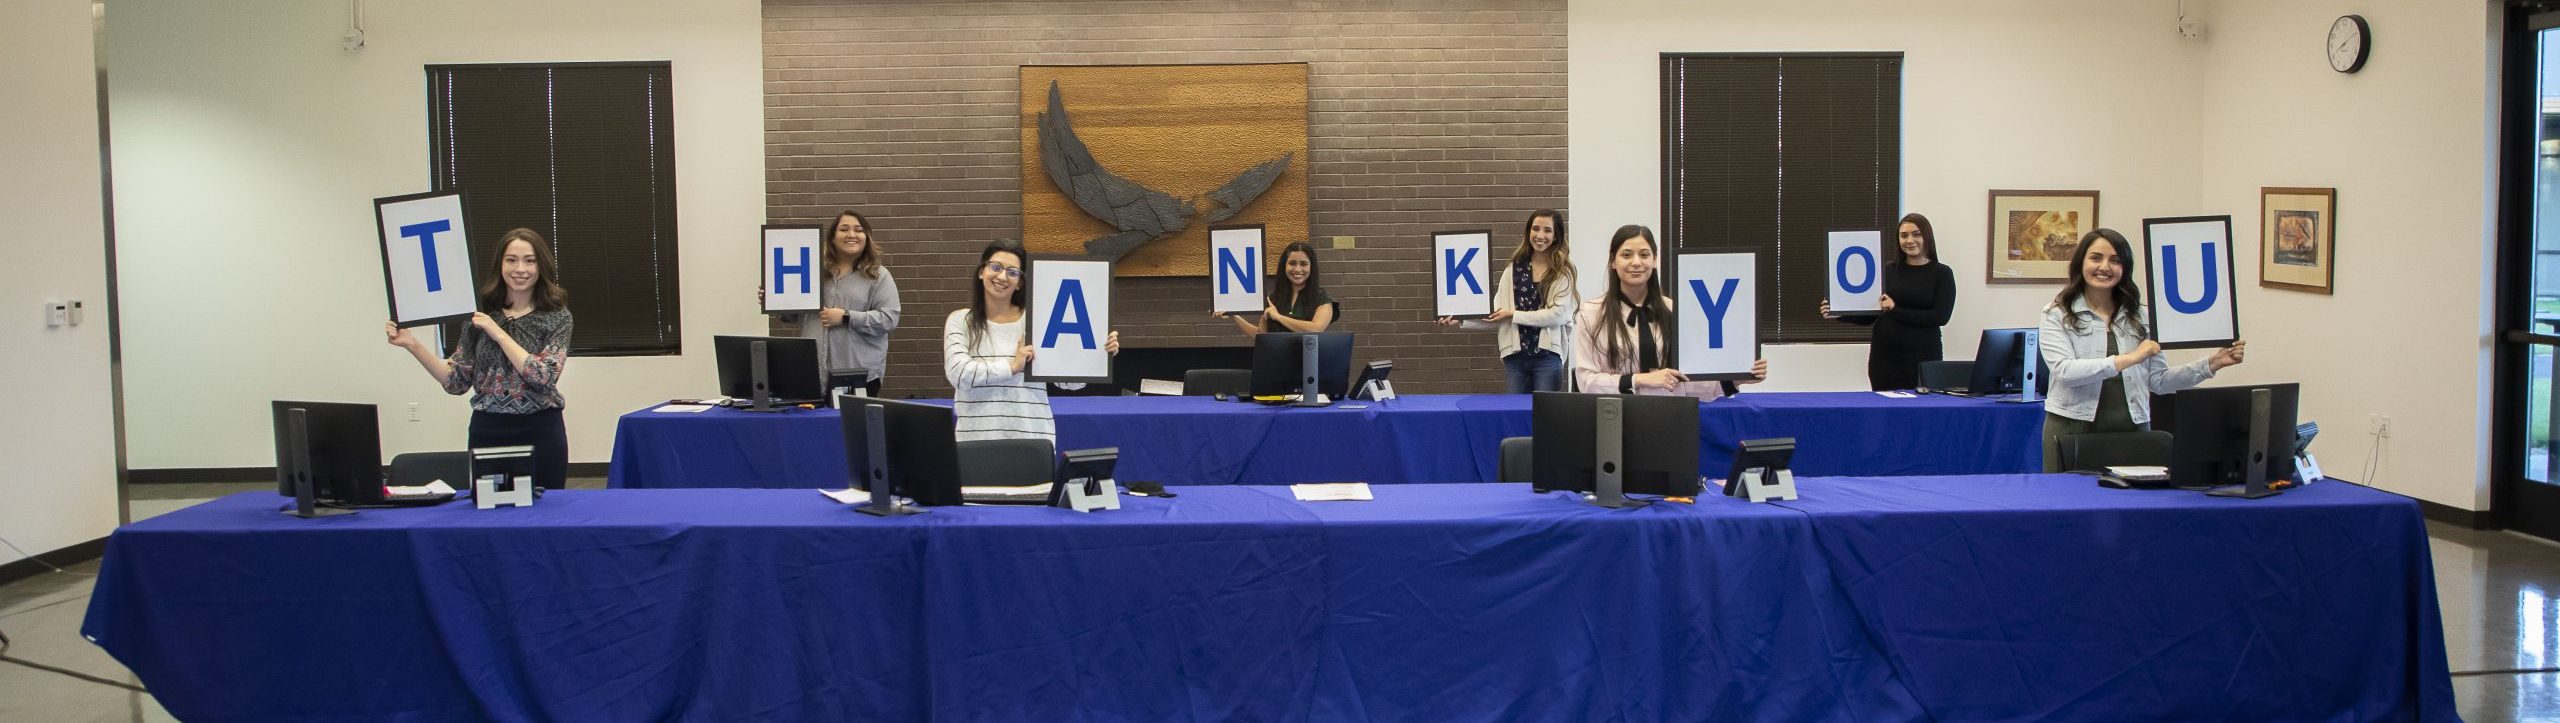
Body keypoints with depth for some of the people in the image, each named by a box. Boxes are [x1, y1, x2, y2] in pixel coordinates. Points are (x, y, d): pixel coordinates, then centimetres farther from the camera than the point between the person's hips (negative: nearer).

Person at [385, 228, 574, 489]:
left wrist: (498, 332, -14)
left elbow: (543, 376, -16)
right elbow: (457, 382, 5)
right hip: (488, 431, 2)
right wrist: (412, 344, -5)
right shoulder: (479, 314, 5)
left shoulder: (557, 317, -3)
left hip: (540, 433, -2)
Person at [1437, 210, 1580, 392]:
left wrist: (1513, 314, -10)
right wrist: (1461, 320, -6)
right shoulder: (1515, 268, 10)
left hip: (1548, 356, -3)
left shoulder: (1563, 271, 0)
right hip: (1515, 355, 3)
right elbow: (1497, 313, 7)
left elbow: (1557, 314, -10)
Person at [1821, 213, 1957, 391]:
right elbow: (1869, 315, 9)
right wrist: (1839, 314, -8)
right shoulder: (1887, 270, 7)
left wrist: (1896, 310, -15)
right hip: (1884, 356, 2)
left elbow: (1941, 317, -10)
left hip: (1923, 358, -2)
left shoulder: (1941, 273, 1)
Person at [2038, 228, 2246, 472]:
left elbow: (2159, 381, 9)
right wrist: (2128, 359, -19)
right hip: (2073, 431, -3)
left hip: (2132, 431, 3)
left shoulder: (2137, 317, 11)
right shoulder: (2057, 315, 0)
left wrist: (2212, 364, -1)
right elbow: (2064, 370, -16)